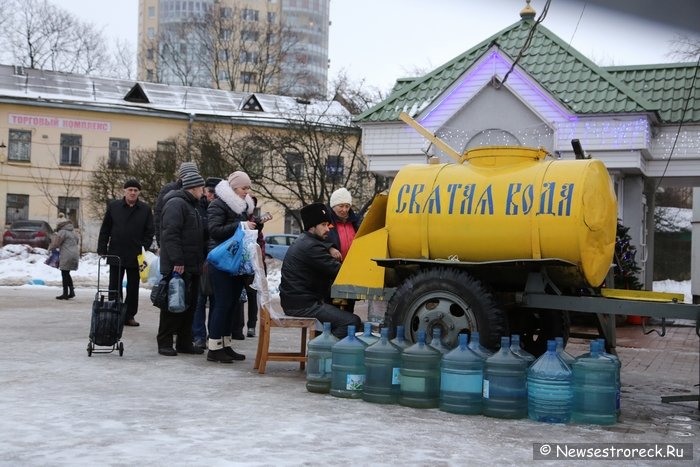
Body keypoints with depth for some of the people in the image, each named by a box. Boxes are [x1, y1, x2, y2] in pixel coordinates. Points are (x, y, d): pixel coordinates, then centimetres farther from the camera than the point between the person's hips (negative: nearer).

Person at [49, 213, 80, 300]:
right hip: (75, 254, 8)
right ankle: (72, 291, 14)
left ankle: (65, 294, 2)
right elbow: (78, 241, 22)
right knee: (67, 274, 17)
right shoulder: (73, 231, 17)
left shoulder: (62, 232, -10)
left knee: (65, 274, -1)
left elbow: (55, 243, -7)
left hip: (66, 256, -8)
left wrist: (50, 248, 13)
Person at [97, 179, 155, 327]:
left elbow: (149, 232, 2)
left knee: (133, 288, 8)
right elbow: (104, 230, 4)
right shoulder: (113, 206, 2)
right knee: (114, 287, 5)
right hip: (115, 254, 0)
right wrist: (102, 250, -1)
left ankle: (129, 315, 17)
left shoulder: (146, 209, 2)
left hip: (136, 256, 0)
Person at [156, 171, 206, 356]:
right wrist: (177, 261, -23)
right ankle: (165, 343, 3)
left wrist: (200, 261, 19)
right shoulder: (176, 204, -11)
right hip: (178, 266, -10)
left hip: (192, 267, 10)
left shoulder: (191, 206, 21)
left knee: (189, 305, 11)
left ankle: (184, 342, 17)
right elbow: (170, 234, -20)